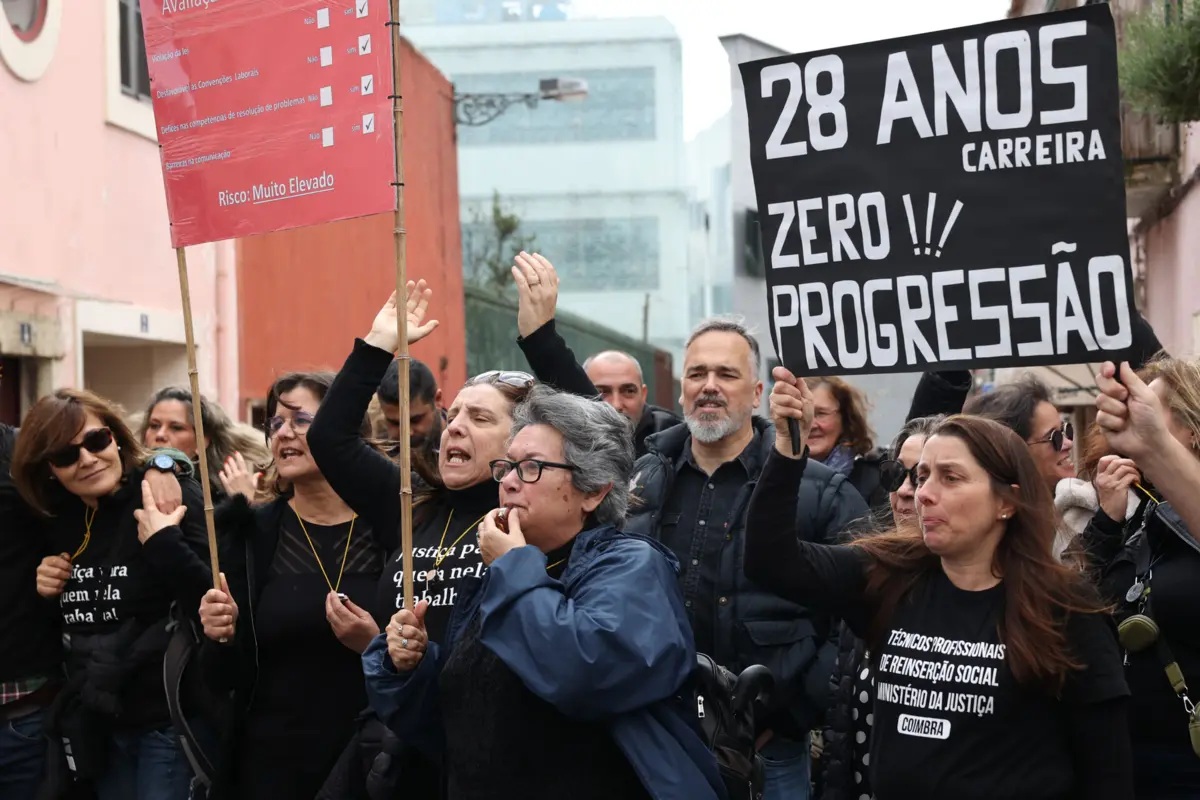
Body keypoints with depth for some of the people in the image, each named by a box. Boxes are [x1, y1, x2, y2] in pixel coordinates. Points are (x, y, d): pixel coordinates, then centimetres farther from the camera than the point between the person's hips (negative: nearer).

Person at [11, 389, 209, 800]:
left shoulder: (170, 499, -14)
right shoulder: (59, 521, 5)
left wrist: (164, 543, -29)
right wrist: (42, 592, 0)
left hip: (170, 725, -6)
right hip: (98, 727, 6)